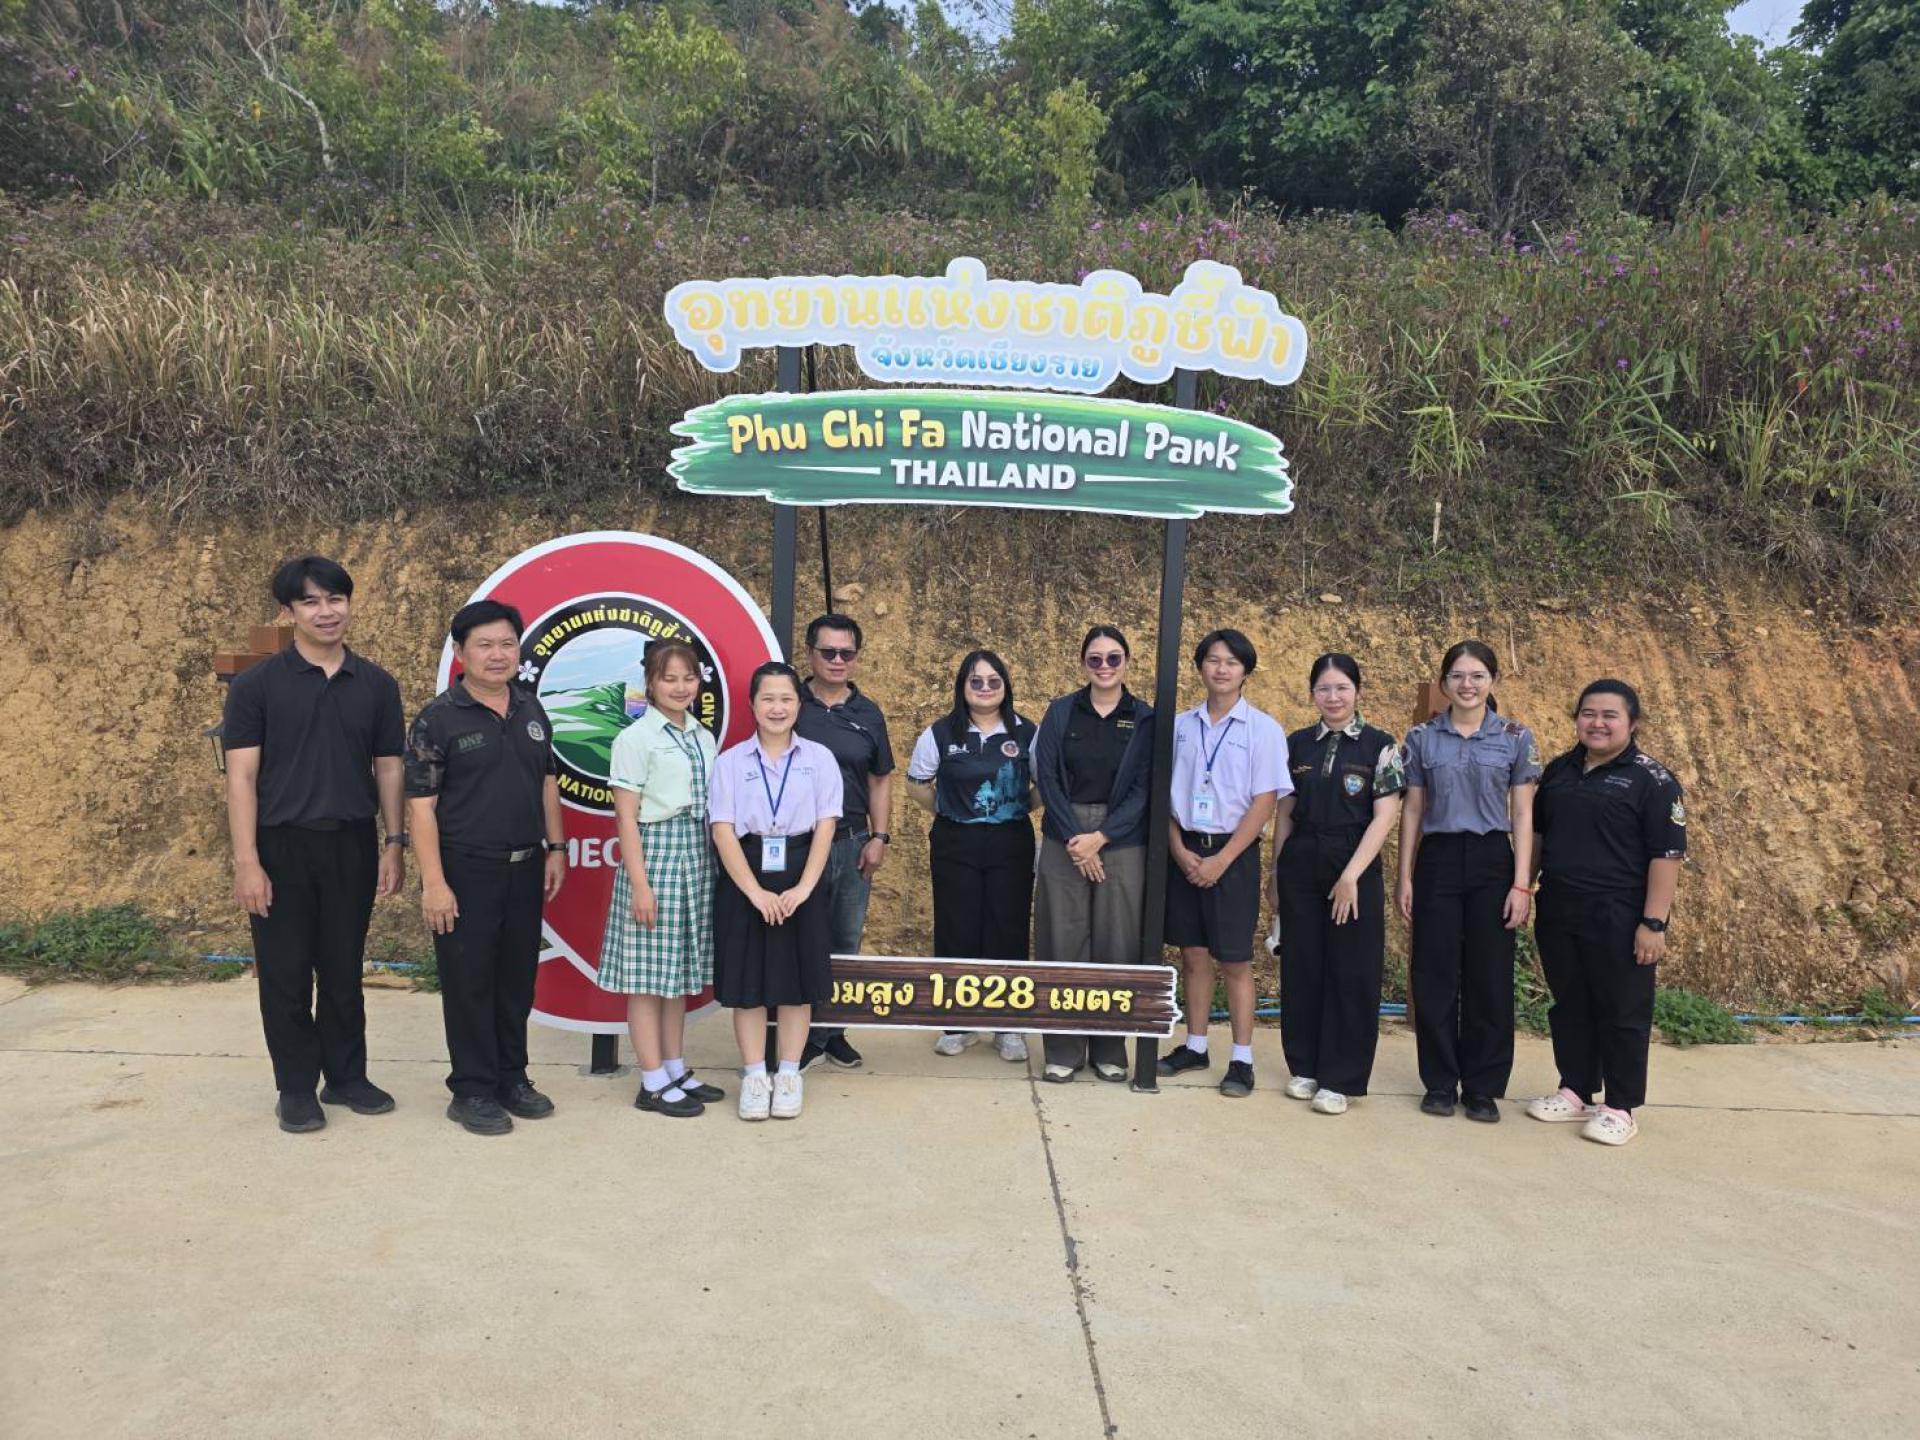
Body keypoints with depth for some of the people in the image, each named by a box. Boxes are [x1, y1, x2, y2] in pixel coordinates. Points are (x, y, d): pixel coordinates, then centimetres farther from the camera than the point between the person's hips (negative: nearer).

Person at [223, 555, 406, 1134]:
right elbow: (241, 776, -7)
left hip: (351, 846, 2)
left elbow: (388, 768, 8)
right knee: (285, 974, 6)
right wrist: (246, 862, -13)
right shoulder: (257, 684, -3)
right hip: (281, 847, -2)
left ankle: (347, 1076, 25)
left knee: (344, 970, 12)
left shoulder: (376, 685, 5)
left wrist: (394, 843, 2)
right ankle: (296, 1088, 20)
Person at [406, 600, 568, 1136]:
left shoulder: (532, 710, 8)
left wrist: (556, 848, 10)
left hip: (525, 868, 5)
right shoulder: (438, 718, -9)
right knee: (469, 982, 4)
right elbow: (420, 804, -11)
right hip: (466, 871, -5)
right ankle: (471, 1090, 16)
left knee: (518, 978, 13)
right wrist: (433, 881, -16)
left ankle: (511, 1077, 27)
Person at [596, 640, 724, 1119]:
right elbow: (626, 816, -10)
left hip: (698, 858, 7)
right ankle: (653, 1084, 9)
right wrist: (639, 883, -14)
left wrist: (717, 865, 9)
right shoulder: (636, 738, -7)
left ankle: (677, 1071, 24)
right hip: (655, 852, -6)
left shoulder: (704, 738, 12)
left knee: (680, 969, 14)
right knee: (648, 972, 0)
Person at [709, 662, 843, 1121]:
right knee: (746, 980, 5)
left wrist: (803, 887, -12)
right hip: (744, 879, 0)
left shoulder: (819, 758, 2)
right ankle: (754, 1076, 19)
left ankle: (789, 1075, 20)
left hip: (800, 878, 0)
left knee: (797, 979, 6)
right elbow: (723, 831, -5)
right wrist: (756, 892, -13)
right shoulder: (730, 761, 0)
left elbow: (825, 826, -2)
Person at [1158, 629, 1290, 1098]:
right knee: (1193, 954, 10)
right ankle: (1195, 1046, 22)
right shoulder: (1180, 726, 6)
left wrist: (1222, 860, -13)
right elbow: (1165, 794, 8)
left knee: (1234, 960, 1)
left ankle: (1241, 1059, 10)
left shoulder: (1262, 729, -4)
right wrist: (1179, 849, -7)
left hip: (1233, 853, -3)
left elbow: (1265, 801, -8)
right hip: (1184, 852, 3)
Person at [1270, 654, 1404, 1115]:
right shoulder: (1296, 744, 7)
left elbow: (1385, 817, -9)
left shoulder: (1380, 747, -3)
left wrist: (1351, 875, -16)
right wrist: (1275, 871, 8)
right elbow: (1285, 813, 11)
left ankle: (1340, 1078, 13)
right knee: (1301, 968, 9)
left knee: (1351, 973, 2)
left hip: (1355, 868, -3)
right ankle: (1304, 1066, 22)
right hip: (1300, 867, 3)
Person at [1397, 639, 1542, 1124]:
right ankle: (1439, 1083, 16)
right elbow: (1412, 811, 7)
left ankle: (1483, 1088, 16)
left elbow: (1522, 815, 1)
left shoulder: (1516, 737, 2)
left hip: (1491, 861, 0)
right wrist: (1404, 877, 3)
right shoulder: (1422, 737, 4)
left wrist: (1521, 884, -5)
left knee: (1489, 978, 4)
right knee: (1435, 977, 3)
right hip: (1437, 860, 1)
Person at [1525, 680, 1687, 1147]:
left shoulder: (1651, 779, -8)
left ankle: (1620, 1108, 15)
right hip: (1557, 914, 6)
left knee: (1622, 1012, 4)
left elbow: (1668, 855, -12)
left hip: (1618, 919, -5)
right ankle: (1575, 1092, 27)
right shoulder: (1560, 769, 9)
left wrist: (1653, 922, -17)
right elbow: (1536, 833, 19)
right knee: (1569, 1006, 14)